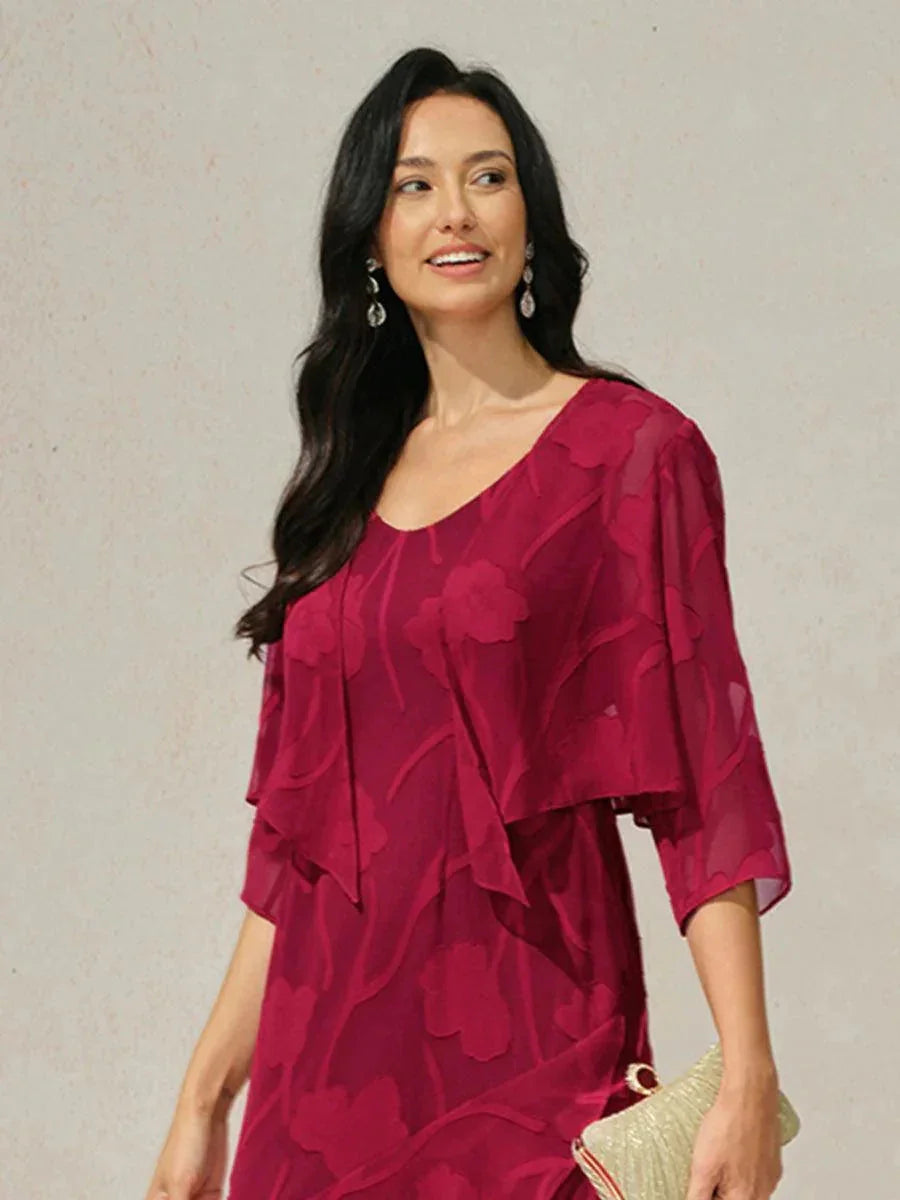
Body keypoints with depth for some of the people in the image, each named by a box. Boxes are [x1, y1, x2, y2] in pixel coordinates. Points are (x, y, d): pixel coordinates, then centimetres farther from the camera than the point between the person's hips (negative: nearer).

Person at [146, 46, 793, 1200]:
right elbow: (293, 826, 12)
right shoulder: (348, 481, 11)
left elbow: (703, 777, -10)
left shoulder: (633, 451, -4)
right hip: (326, 1052, 5)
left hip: (527, 1037, -4)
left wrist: (747, 1077, -18)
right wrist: (206, 1097, 10)